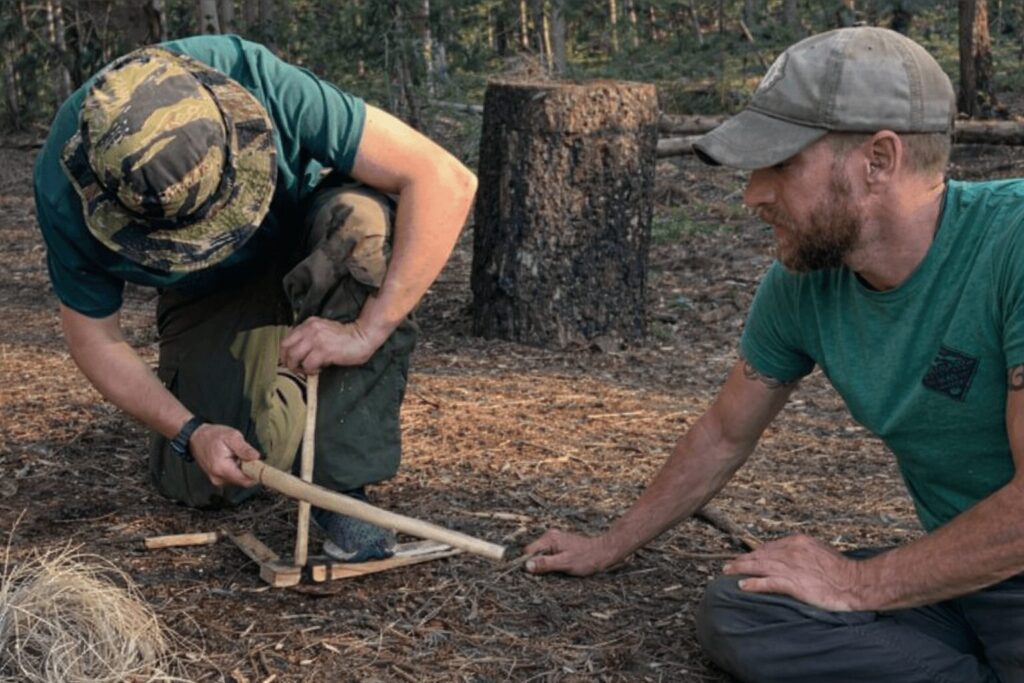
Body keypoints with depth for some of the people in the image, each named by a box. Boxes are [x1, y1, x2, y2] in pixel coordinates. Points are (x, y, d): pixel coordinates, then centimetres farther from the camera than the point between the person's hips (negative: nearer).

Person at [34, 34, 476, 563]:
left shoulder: (258, 83, -37)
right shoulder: (65, 193, -29)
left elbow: (446, 181, -36)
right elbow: (95, 341, -13)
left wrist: (365, 332, -40)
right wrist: (191, 431, -25)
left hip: (316, 235, -1)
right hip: (210, 293, 2)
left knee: (363, 218, -37)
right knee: (209, 483, -14)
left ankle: (343, 485, -27)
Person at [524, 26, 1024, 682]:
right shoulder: (803, 283, -3)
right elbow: (725, 435, 14)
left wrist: (858, 584, -16)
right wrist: (609, 546, 22)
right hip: (953, 566, 7)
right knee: (735, 612, -11)